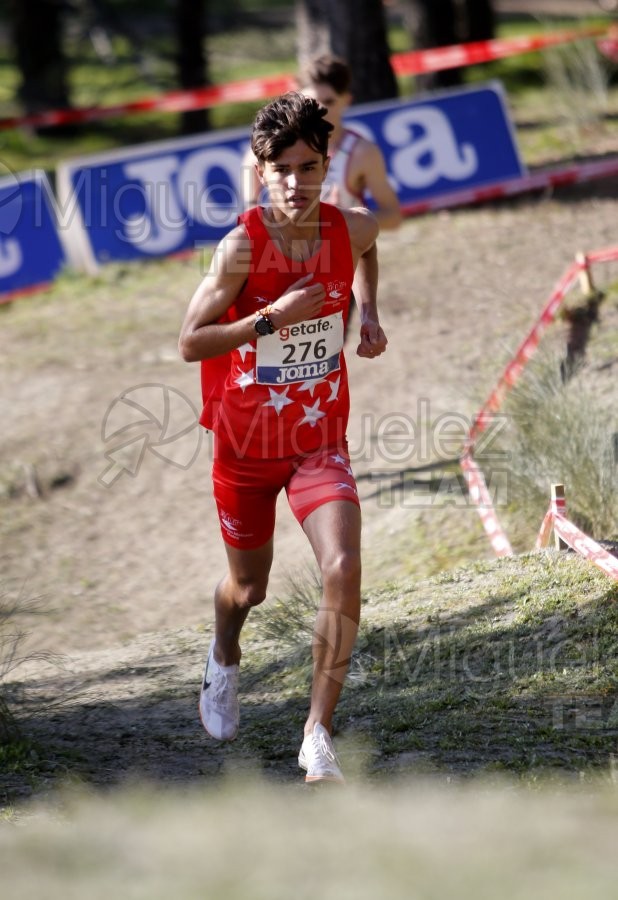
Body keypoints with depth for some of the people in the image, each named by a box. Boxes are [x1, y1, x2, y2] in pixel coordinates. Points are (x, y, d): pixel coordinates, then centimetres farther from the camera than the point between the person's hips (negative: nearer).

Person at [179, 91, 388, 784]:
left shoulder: (352, 228, -7)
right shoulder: (242, 246, -19)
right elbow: (189, 343, -17)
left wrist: (367, 312, 9)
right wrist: (274, 317, -26)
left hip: (320, 443, 2)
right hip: (245, 442, -2)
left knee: (343, 571, -21)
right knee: (248, 586, 17)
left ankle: (318, 736, -11)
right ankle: (223, 664, 54)